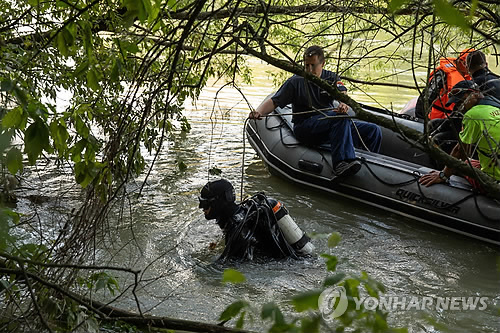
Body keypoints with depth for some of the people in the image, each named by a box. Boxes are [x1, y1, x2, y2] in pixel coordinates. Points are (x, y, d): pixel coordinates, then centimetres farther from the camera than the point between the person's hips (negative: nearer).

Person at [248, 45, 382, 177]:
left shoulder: (332, 78, 11)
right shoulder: (295, 82, 2)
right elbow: (273, 102, -3)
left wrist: (343, 104, -34)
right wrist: (259, 112, -24)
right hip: (304, 128, -5)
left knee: (374, 131, -8)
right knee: (340, 117, -34)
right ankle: (341, 163, -47)